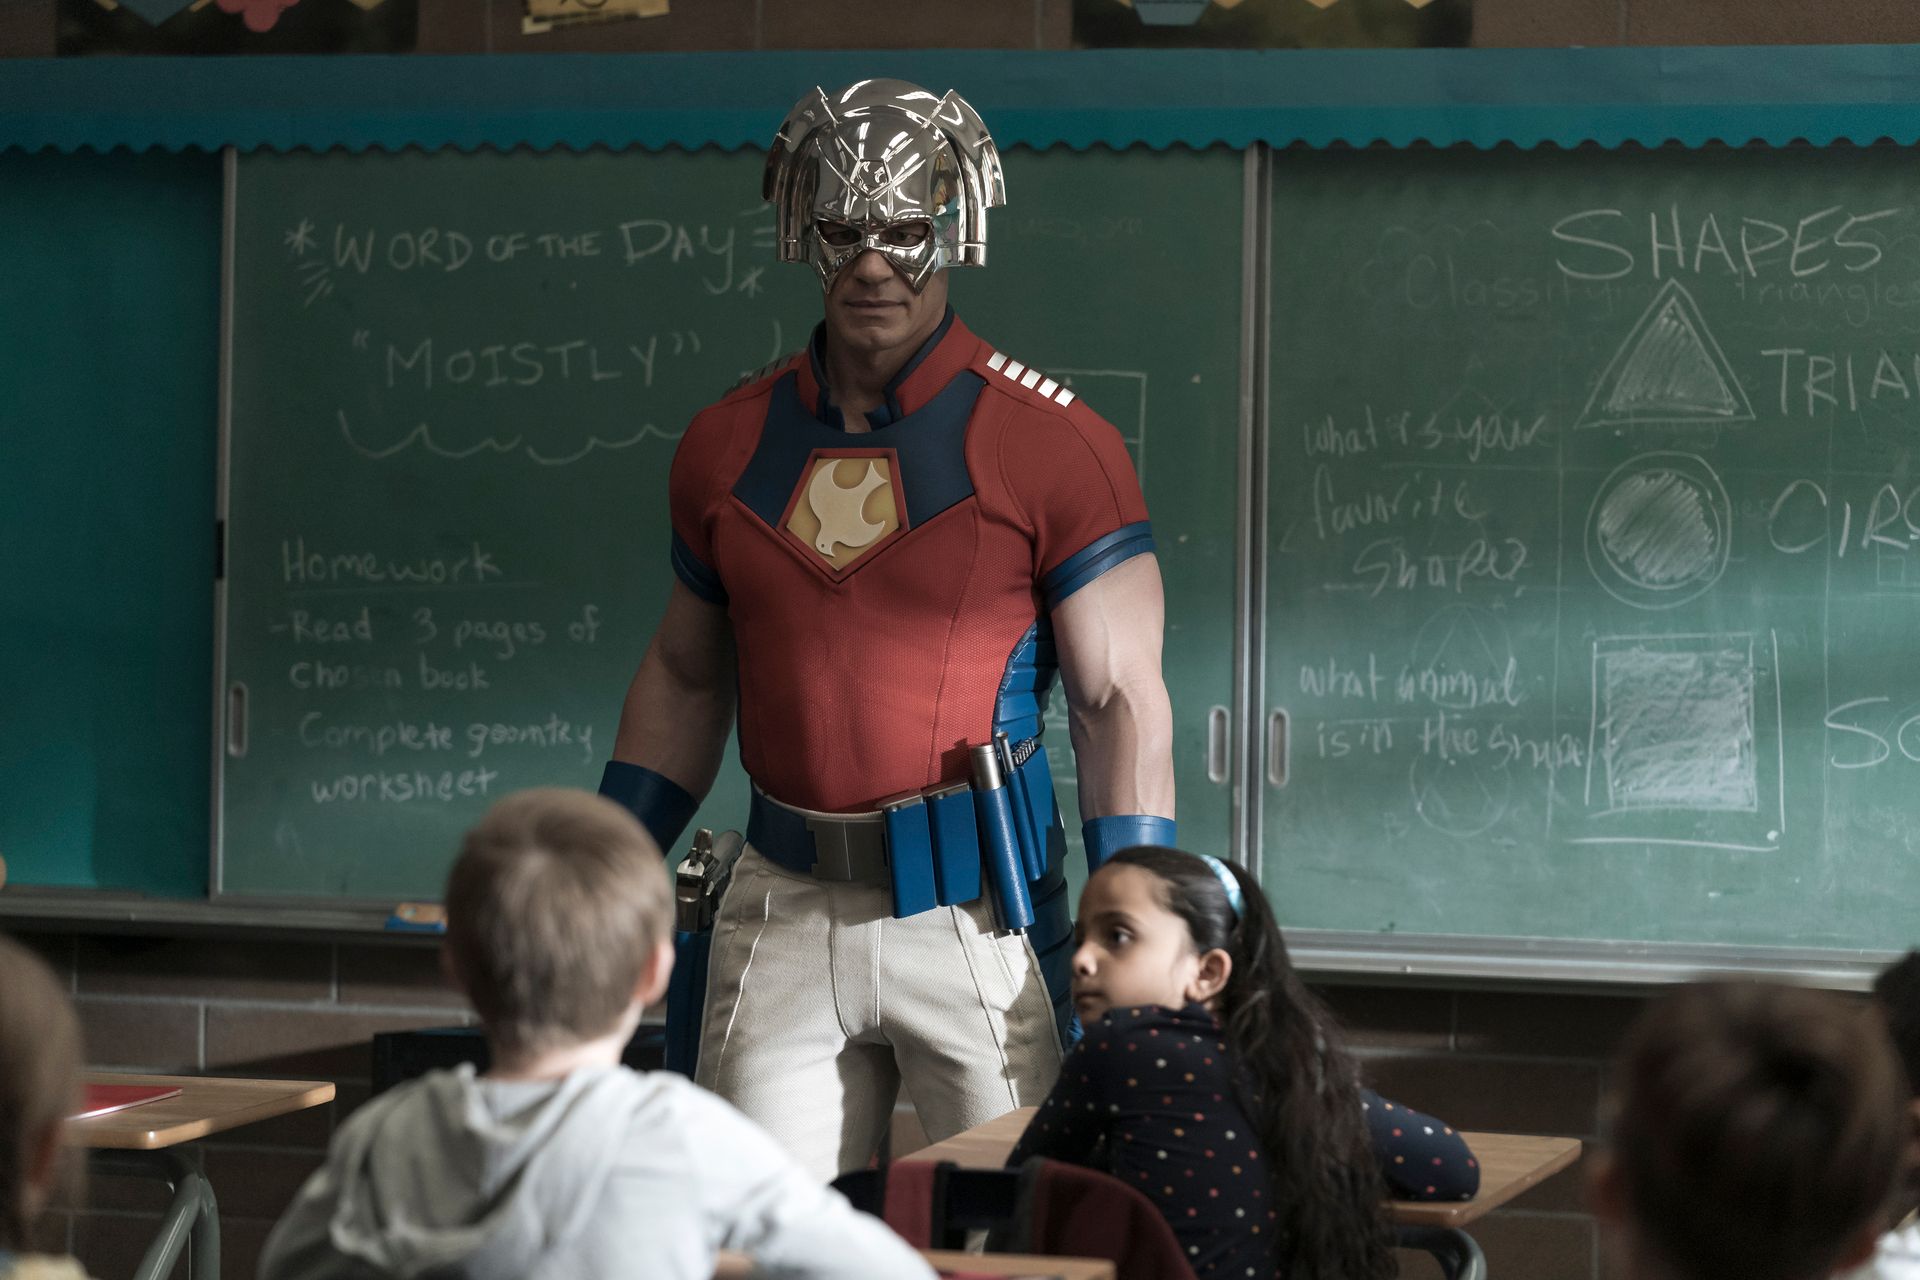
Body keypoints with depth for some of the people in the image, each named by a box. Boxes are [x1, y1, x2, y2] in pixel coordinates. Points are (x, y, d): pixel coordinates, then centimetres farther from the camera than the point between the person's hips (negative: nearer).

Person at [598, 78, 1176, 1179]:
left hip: (976, 908, -3)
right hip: (785, 907, 4)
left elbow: (1121, 703, -4)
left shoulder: (1052, 446, -4)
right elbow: (685, 678, 20)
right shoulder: (728, 446, 10)